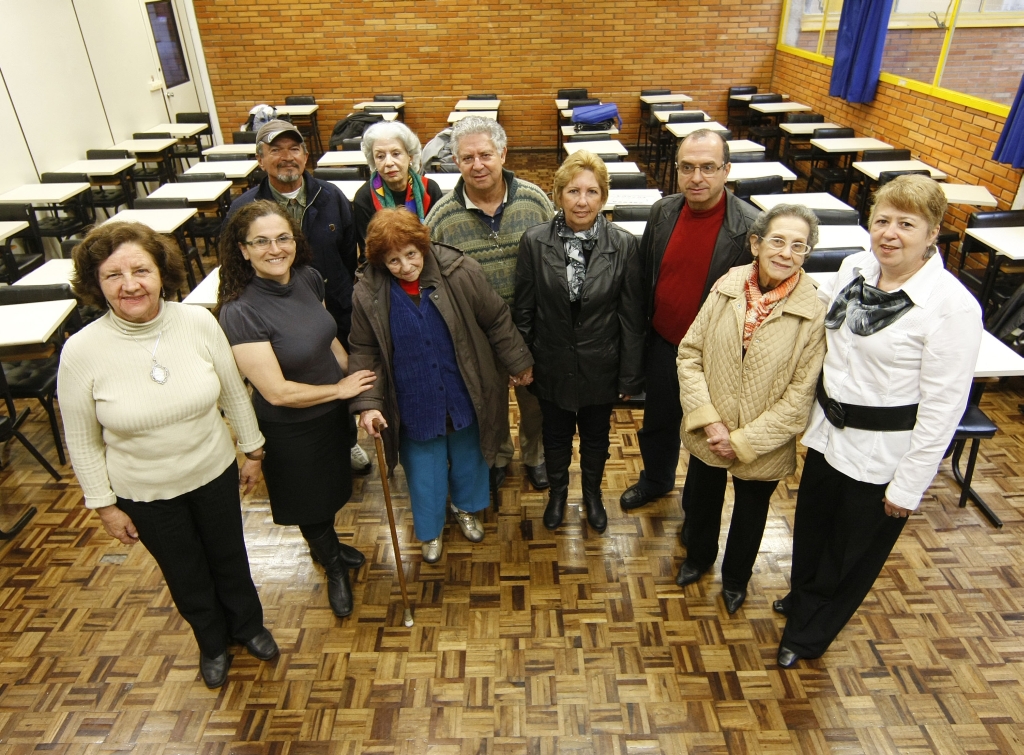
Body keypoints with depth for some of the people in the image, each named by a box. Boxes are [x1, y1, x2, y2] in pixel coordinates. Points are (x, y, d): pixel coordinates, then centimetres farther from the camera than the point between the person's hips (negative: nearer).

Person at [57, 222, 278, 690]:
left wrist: (253, 450, 4)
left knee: (230, 556, 24)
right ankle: (212, 642, 52)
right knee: (184, 573, 22)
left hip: (215, 473, 1)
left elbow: (234, 394, -5)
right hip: (144, 493, -1)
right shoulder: (81, 351, -22)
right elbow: (82, 442, -9)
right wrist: (104, 506, -3)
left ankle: (248, 625, 54)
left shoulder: (198, 323, -19)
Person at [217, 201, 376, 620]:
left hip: (332, 411, 6)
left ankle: (327, 546, 60)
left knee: (332, 489, 29)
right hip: (290, 430, -6)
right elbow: (277, 392, -29)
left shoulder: (307, 278, -11)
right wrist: (340, 388, -19)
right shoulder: (239, 311, -30)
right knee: (310, 501, 19)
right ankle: (334, 569, 49)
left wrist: (358, 378, 3)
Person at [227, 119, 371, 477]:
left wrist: (344, 304, -1)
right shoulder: (243, 210, -8)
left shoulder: (332, 197, -4)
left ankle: (347, 441, 46)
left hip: (335, 316, 2)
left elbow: (350, 257, 0)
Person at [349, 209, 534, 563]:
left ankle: (466, 508, 54)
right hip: (415, 404, 0)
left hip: (464, 395, 1)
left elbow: (497, 321, -7)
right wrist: (368, 403, -15)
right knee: (424, 468, 17)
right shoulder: (369, 293, -14)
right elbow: (364, 353, -6)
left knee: (468, 455, 23)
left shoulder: (460, 272, -18)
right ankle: (430, 530, 44)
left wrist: (519, 363, 1)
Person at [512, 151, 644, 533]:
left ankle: (592, 493, 51)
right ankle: (557, 491, 51)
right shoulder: (535, 241, -13)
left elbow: (631, 317, -9)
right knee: (556, 435, 22)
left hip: (599, 367, 0)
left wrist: (629, 377, -6)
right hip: (552, 365, 0)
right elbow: (523, 310, -5)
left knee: (595, 437, 22)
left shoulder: (623, 245, -13)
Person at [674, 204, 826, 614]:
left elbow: (800, 395, -17)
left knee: (749, 514, 23)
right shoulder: (727, 287, -12)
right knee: (702, 500, 26)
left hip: (761, 445, -2)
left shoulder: (815, 311, -20)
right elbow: (689, 353, -9)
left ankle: (735, 578, 53)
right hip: (707, 434, 2)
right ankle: (698, 556, 58)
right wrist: (709, 421, -16)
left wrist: (744, 441, -16)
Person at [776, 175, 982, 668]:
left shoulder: (952, 306, -21)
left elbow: (943, 406, -18)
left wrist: (909, 485, -15)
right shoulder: (855, 267, -4)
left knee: (854, 548, 17)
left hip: (882, 452, -5)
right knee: (811, 525, 25)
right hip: (828, 428, 6)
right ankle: (803, 596, 54)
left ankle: (808, 634, 40)